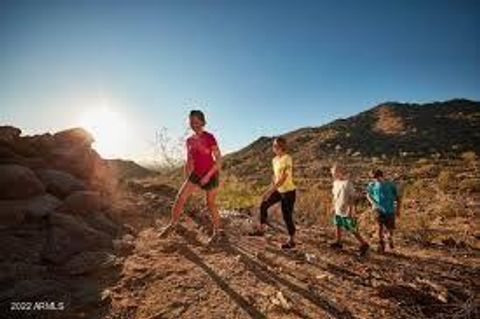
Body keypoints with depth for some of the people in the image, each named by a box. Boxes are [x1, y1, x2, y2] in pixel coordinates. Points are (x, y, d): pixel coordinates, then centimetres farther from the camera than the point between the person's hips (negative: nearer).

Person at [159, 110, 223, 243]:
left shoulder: (210, 137, -14)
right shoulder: (189, 140, 4)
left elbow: (219, 159, -15)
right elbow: (189, 161, 13)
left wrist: (208, 175, -19)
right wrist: (186, 178, 11)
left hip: (211, 174, -5)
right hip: (196, 174, 5)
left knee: (210, 204, 5)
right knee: (180, 198, -4)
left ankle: (217, 231, 25)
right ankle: (172, 224, 20)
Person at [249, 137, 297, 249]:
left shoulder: (287, 159, -21)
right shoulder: (275, 160, 4)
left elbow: (282, 178, -25)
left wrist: (270, 191, -26)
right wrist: (270, 189, 7)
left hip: (288, 191, -8)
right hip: (279, 190, 8)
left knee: (287, 216, 2)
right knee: (264, 205, 8)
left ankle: (291, 241, 22)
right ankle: (261, 229, 25)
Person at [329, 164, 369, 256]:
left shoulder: (347, 183, -20)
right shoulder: (336, 182, 2)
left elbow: (352, 197, -16)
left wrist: (352, 210, -17)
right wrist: (334, 206, 16)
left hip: (346, 211, -7)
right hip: (338, 210, 7)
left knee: (352, 229, 2)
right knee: (337, 226, 17)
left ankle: (364, 244, 18)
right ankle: (338, 242, 34)